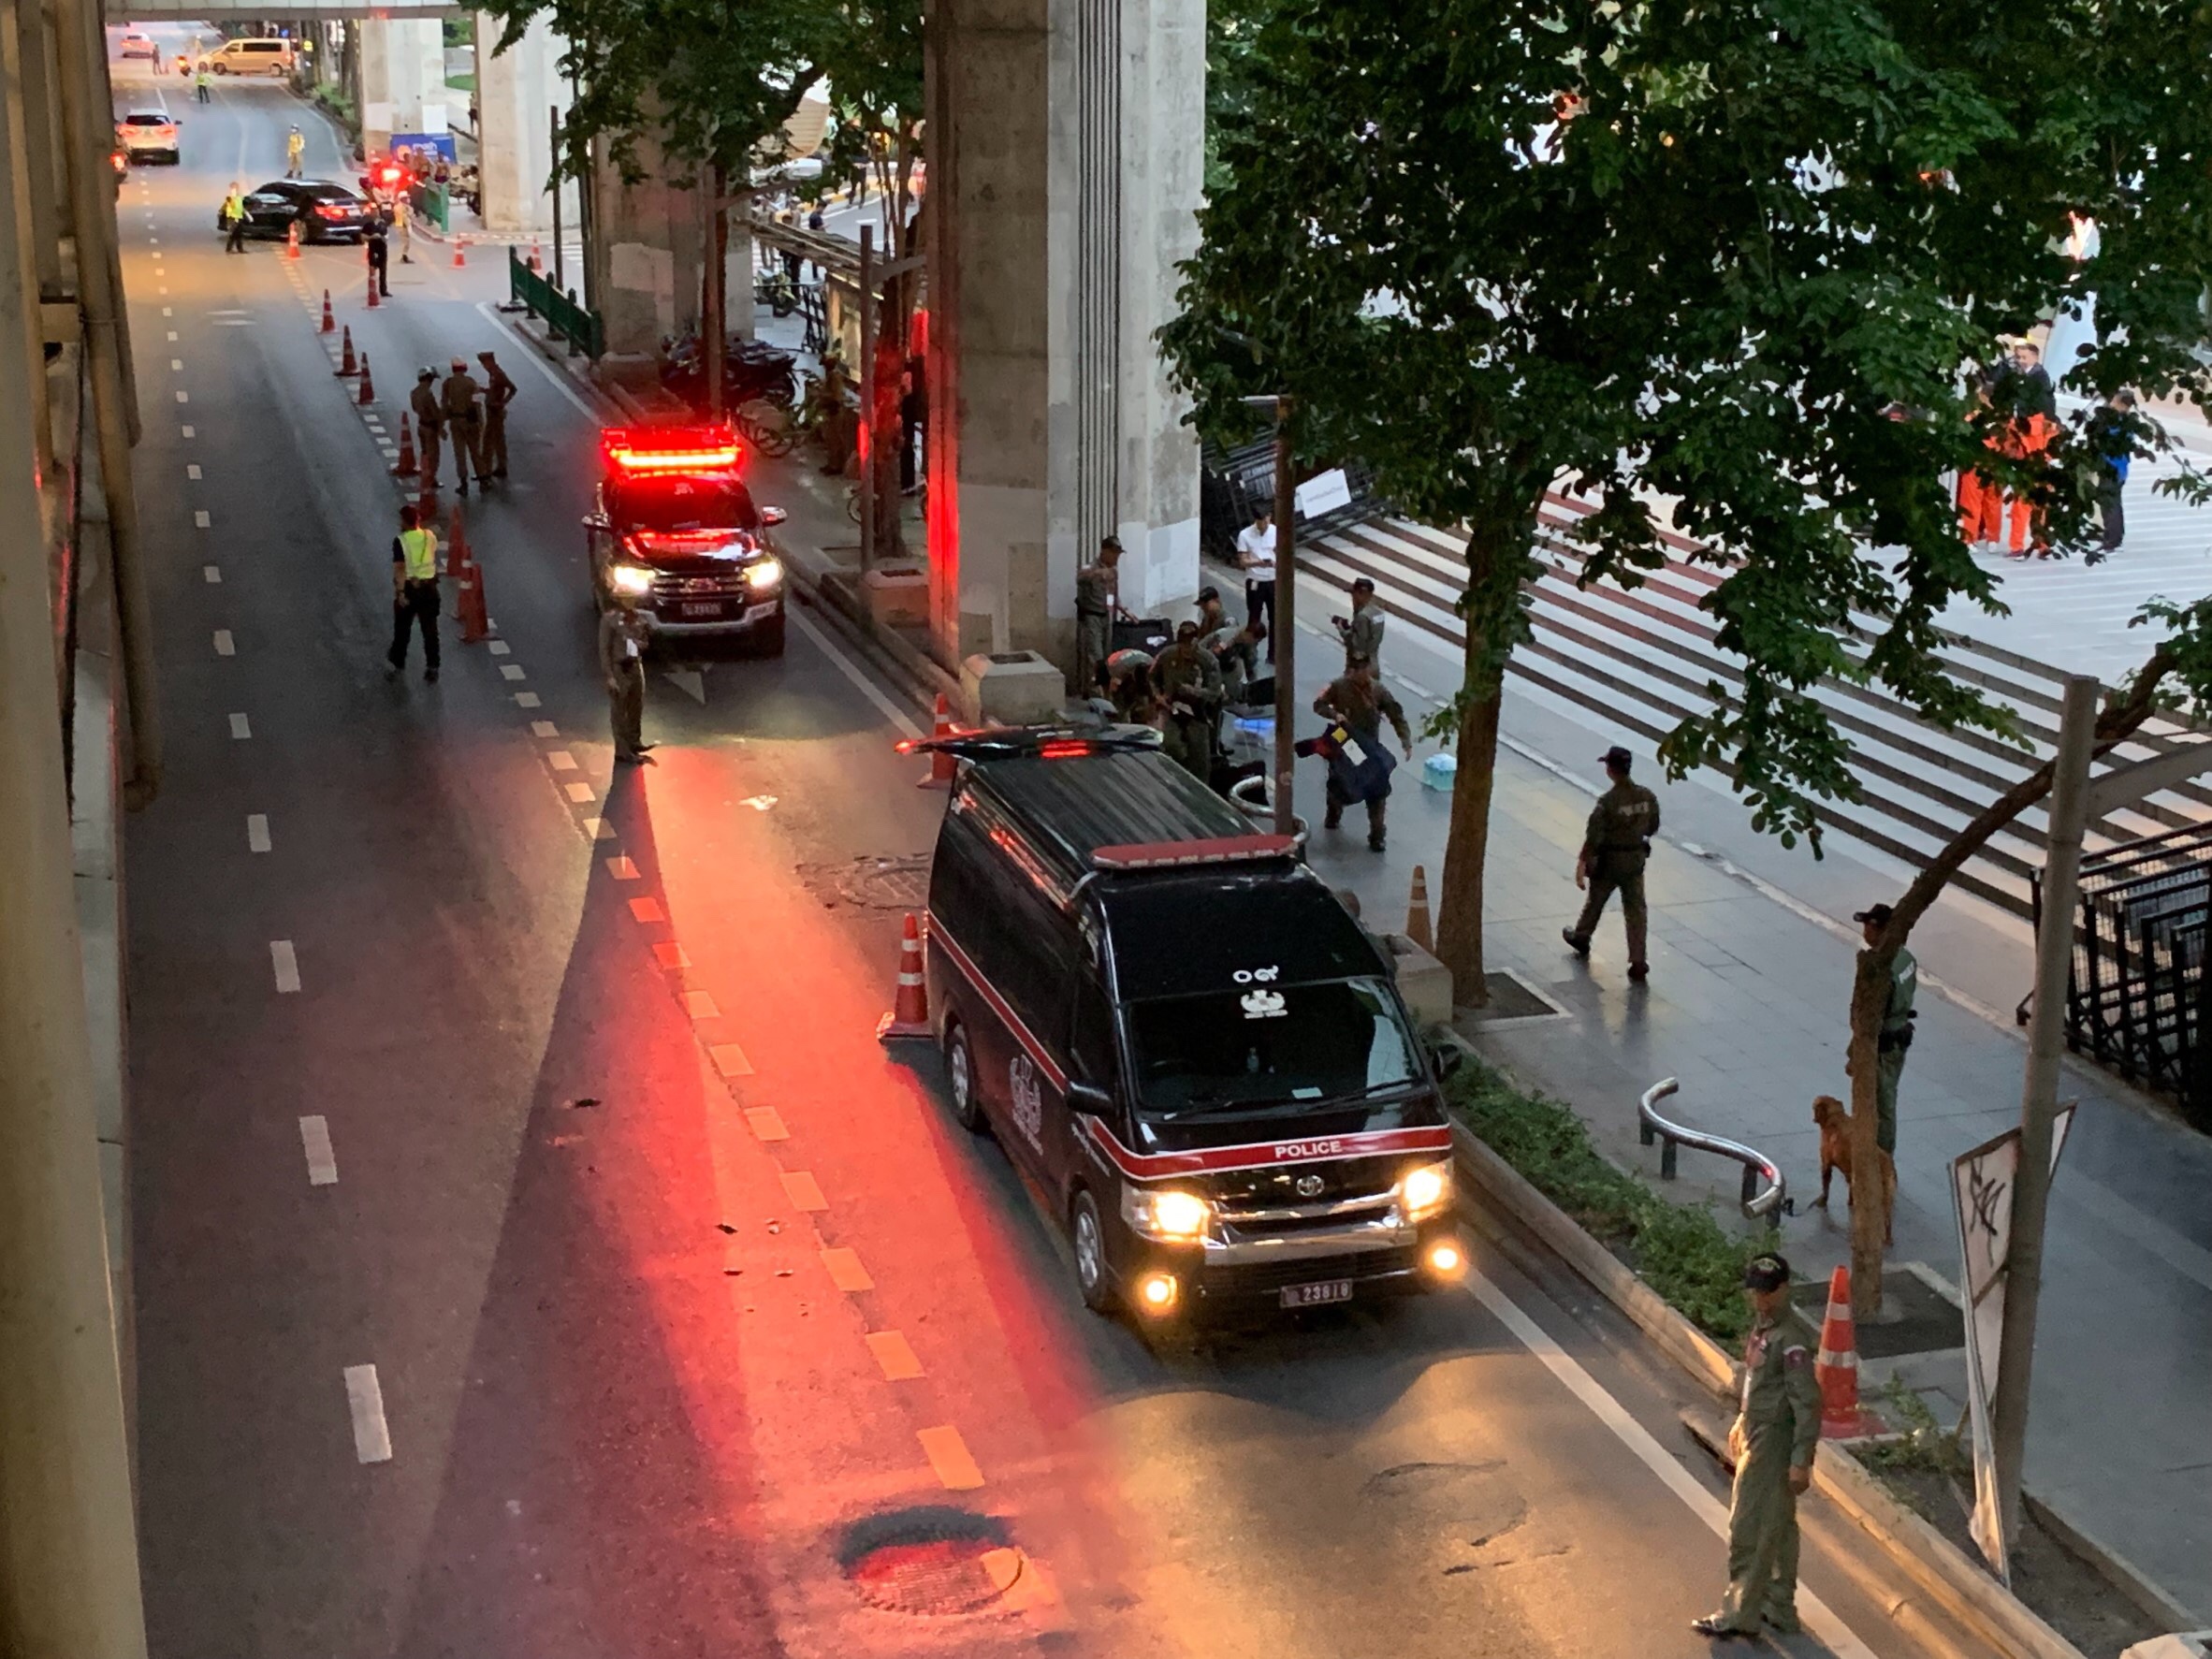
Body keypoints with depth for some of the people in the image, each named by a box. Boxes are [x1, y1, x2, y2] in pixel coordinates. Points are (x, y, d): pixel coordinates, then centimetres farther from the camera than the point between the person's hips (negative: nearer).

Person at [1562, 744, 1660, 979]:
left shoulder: (1607, 802, -24)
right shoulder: (1647, 796, -7)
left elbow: (1593, 838, -22)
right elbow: (1652, 828, 7)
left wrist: (1581, 866, -16)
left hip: (1609, 861, -4)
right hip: (1636, 859, 4)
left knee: (1595, 901, 20)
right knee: (1635, 909, 7)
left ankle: (1581, 938, 44)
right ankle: (1638, 961, 2)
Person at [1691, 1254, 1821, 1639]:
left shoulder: (1789, 1340, -24)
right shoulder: (1762, 1325, 6)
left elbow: (1808, 1402, -24)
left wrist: (1801, 1460, -24)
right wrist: (1742, 1421, 24)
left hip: (1772, 1444, -10)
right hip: (1756, 1436, 10)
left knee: (1748, 1530, -1)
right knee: (1778, 1528, 18)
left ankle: (1740, 1614, 10)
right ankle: (1779, 1610, 28)